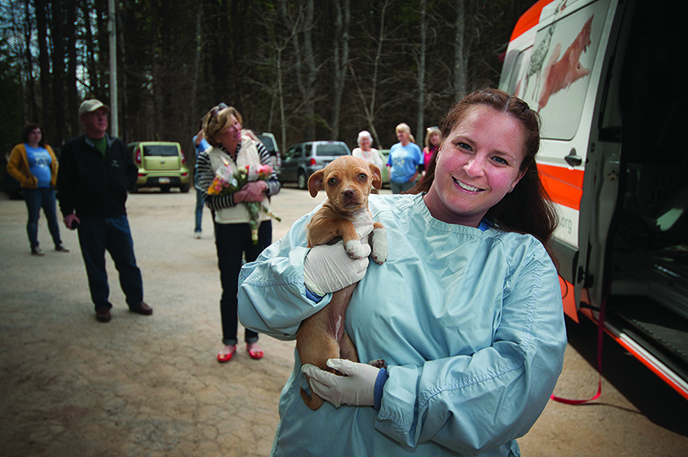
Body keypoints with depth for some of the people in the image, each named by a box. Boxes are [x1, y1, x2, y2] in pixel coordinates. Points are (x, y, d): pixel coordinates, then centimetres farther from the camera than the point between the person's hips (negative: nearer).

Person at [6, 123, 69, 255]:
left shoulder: (47, 149, 15)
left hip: (48, 188, 5)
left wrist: (55, 180, 10)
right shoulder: (20, 149, -1)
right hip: (32, 189, -5)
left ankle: (58, 243, 15)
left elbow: (54, 164, 23)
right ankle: (34, 246, 5)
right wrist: (23, 179, -11)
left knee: (52, 216, 7)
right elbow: (11, 167, -3)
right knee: (33, 217, -2)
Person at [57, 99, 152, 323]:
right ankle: (101, 305, 19)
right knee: (95, 265, 6)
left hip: (117, 214, 2)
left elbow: (132, 170, 21)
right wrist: (67, 211, -6)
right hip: (88, 218, -2)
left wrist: (124, 185, 4)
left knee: (127, 261, 6)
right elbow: (64, 183, 0)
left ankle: (136, 300, 19)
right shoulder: (73, 148, 1)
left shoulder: (117, 145, 10)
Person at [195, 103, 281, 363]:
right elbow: (210, 200, -9)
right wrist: (238, 197, -23)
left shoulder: (256, 147, 0)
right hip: (228, 229, -1)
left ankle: (252, 339, 27)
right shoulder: (207, 158, -4)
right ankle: (229, 342, 24)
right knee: (230, 290, 5)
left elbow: (276, 183, 3)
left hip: (260, 226, 2)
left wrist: (263, 186, -19)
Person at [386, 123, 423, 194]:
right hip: (394, 181, 4)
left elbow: (420, 166, -1)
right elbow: (390, 164, 17)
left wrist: (414, 176, -10)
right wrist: (390, 176, 5)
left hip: (408, 181, -4)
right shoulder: (394, 148, 11)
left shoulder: (414, 148, 0)